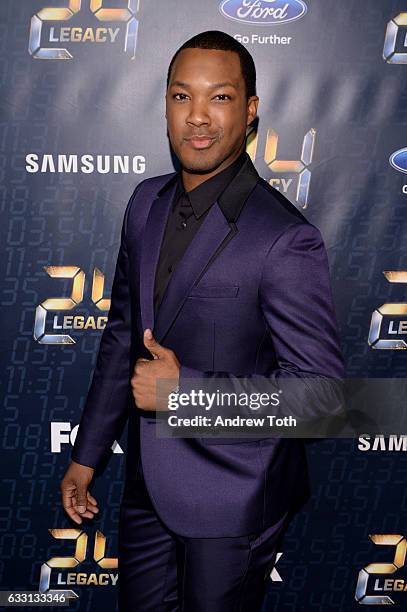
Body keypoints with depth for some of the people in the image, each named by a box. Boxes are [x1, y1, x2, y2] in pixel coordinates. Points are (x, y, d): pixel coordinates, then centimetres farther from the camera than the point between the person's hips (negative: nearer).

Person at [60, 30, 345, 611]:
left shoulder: (285, 240, -21)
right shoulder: (147, 202, 2)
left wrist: (184, 388, -23)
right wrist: (86, 455, 15)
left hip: (232, 500, -6)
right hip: (147, 485, 7)